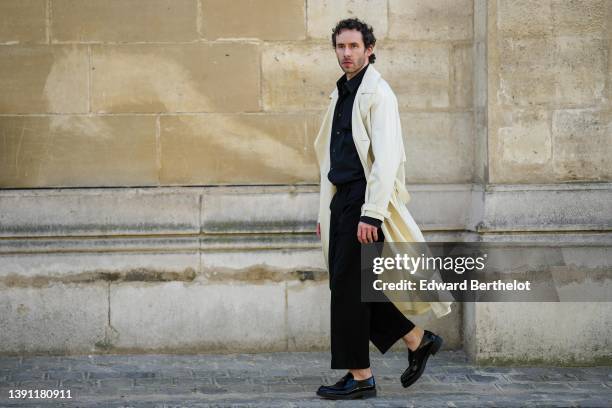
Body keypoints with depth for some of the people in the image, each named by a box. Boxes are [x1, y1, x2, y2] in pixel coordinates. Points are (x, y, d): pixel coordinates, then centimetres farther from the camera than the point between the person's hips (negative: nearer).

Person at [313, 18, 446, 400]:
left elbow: (386, 158, -18)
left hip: (364, 200, -9)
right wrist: (326, 211, 19)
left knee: (348, 286, -6)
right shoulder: (341, 93, 18)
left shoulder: (378, 93, -10)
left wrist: (371, 214, -23)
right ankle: (418, 340, 22)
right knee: (347, 285, 10)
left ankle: (360, 378, 3)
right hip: (341, 199, 9)